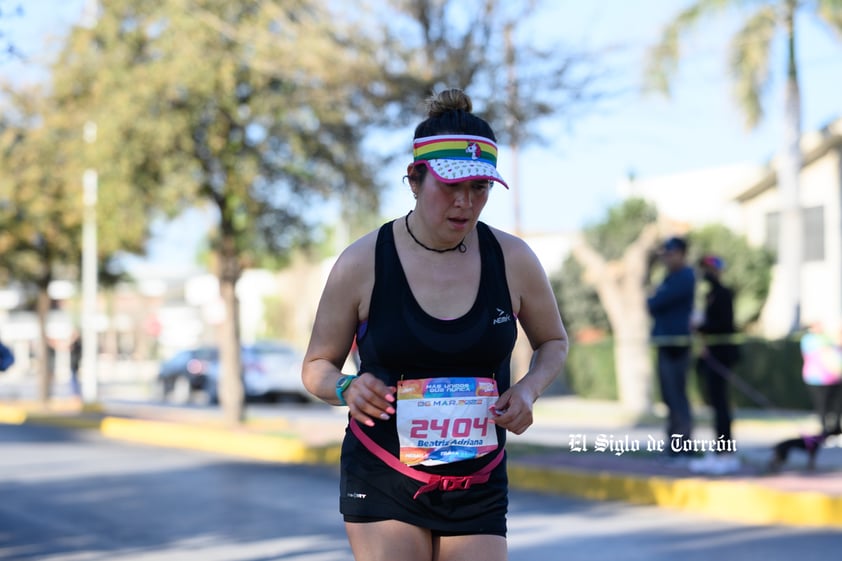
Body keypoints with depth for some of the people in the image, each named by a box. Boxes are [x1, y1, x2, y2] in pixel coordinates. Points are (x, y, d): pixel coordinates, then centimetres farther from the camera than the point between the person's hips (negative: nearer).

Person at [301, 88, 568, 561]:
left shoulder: (513, 260, -2)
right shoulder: (362, 264, -7)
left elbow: (554, 342, 16)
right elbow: (317, 365, 4)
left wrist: (529, 388, -5)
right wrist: (347, 389, -19)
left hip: (478, 485, 2)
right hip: (383, 480, -2)